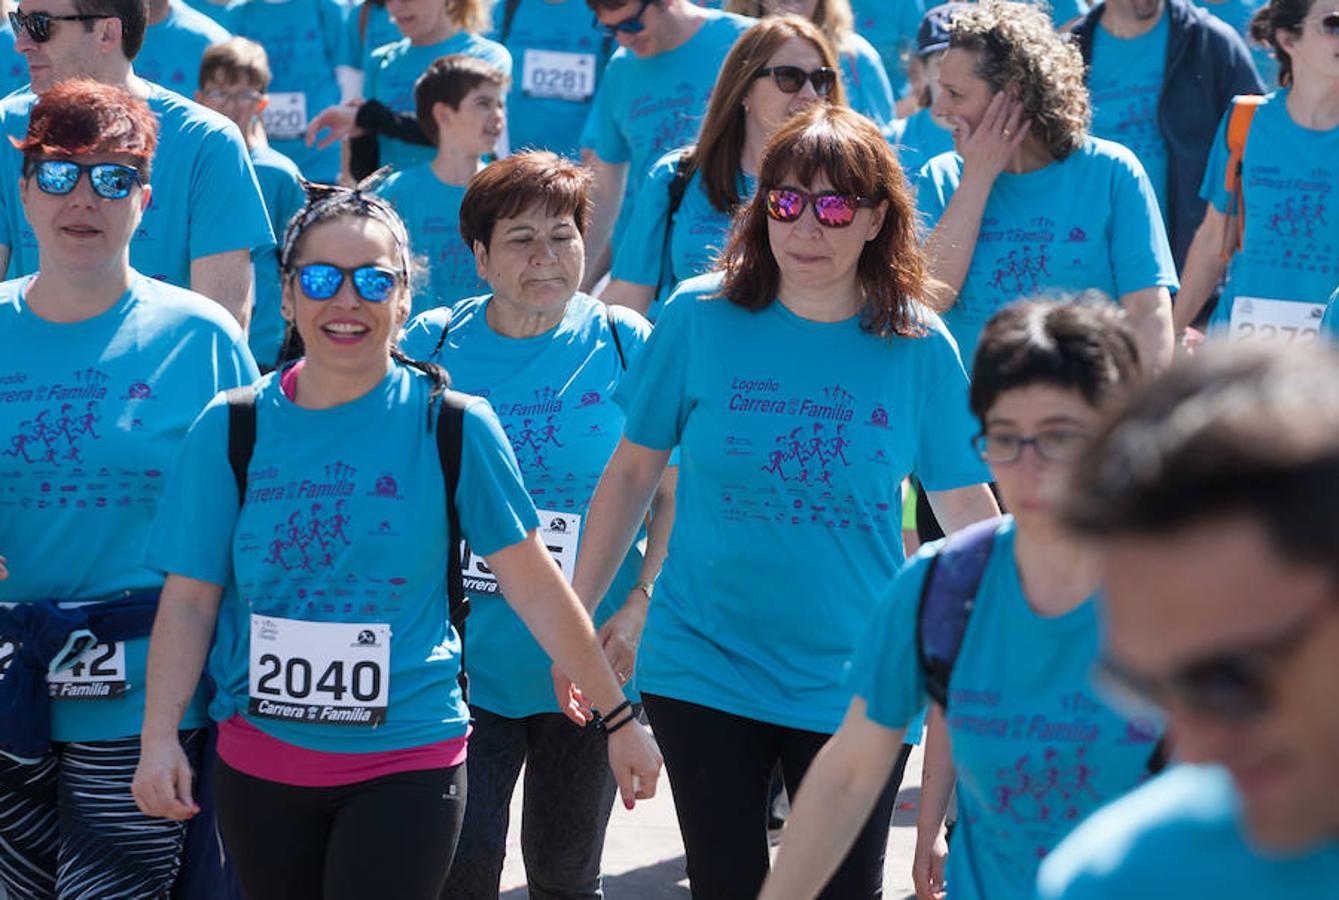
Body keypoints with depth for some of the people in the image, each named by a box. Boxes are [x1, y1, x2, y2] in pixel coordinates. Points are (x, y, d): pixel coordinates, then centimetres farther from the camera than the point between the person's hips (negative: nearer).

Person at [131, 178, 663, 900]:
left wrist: (617, 718, 1)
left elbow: (535, 587, -1)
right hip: (259, 755, 2)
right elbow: (190, 598, 0)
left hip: (407, 762, -2)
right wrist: (159, 738, -11)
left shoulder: (453, 426, -4)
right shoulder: (232, 428, 0)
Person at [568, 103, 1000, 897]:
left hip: (853, 688, 0)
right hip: (702, 672, 0)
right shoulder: (699, 318, -5)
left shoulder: (919, 347, -5)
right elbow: (632, 474, 3)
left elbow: (967, 507, 1)